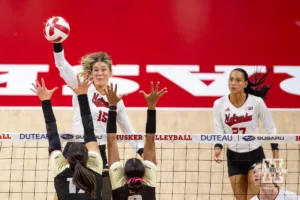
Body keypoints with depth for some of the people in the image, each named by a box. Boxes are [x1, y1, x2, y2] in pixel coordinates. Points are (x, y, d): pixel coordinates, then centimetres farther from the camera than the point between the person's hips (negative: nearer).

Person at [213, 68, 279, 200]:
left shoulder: (257, 102, -12)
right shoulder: (219, 104, -6)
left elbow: (270, 129, -2)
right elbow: (219, 132, 0)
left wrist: (275, 155, -5)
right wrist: (217, 148, -20)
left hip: (255, 156, -3)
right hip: (233, 157, 3)